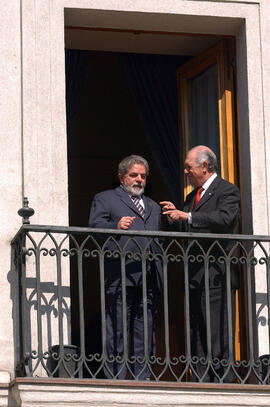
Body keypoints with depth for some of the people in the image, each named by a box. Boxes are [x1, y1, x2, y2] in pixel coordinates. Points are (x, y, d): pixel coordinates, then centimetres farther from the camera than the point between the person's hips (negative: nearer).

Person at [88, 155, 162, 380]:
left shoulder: (153, 206, 30)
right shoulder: (105, 199, 12)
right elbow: (94, 226, -3)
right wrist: (116, 226, -19)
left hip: (149, 276, 5)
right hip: (120, 275, -5)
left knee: (146, 330, 4)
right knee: (117, 329, -7)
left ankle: (142, 377, 6)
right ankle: (115, 378, -8)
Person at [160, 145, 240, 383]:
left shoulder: (227, 191, -3)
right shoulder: (192, 197, 23)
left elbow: (225, 218, -21)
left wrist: (187, 216, -22)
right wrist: (175, 216, 5)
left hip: (216, 276, -8)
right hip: (194, 278, 9)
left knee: (218, 334, -10)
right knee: (197, 336, 7)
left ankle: (224, 381, -8)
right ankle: (200, 383, 9)